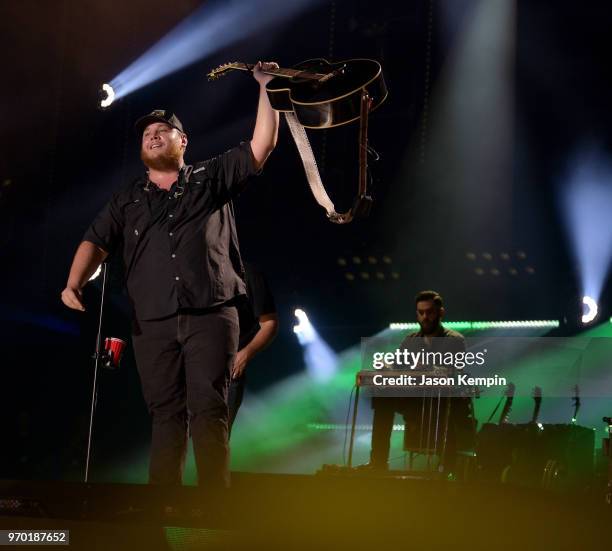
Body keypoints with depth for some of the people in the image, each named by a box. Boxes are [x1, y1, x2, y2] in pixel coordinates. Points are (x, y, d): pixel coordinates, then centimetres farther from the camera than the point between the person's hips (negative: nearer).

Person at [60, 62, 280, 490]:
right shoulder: (127, 200, 21)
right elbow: (96, 243, 11)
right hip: (153, 322, 3)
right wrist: (75, 283, -8)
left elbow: (263, 145, 6)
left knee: (209, 409, -10)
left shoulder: (211, 179, 14)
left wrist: (265, 88, 0)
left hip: (211, 315, -3)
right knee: (166, 414, 3)